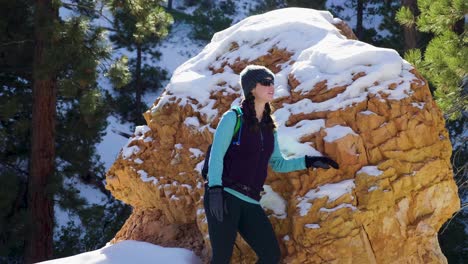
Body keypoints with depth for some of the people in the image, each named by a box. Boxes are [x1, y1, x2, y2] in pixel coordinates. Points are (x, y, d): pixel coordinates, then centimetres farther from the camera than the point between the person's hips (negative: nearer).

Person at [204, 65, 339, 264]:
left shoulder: (268, 127, 15)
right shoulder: (233, 118, -3)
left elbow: (278, 164, 23)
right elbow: (216, 155, -10)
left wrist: (309, 162, 11)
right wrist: (215, 189, -22)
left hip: (250, 203, 6)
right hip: (225, 197, -6)